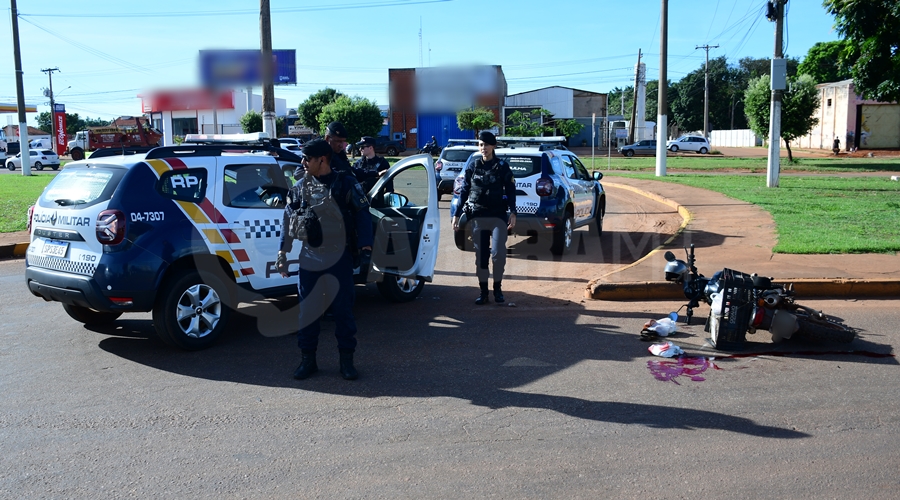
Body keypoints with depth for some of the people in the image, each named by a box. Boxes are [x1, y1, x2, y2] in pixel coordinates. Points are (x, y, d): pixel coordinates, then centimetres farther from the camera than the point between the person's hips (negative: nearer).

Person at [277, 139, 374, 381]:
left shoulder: (345, 183, -4)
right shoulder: (300, 187, 7)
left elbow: (362, 215, -4)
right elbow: (287, 221, 12)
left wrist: (365, 245, -14)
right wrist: (282, 253, 8)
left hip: (339, 258, -3)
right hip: (309, 259, 4)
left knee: (343, 310, 3)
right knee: (307, 311, 8)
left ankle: (347, 360, 15)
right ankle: (307, 359, 20)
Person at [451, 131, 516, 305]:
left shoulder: (502, 166, 3)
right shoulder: (473, 167, 9)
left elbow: (511, 191, 1)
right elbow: (463, 191, 10)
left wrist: (512, 213, -11)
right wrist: (457, 214, 5)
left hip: (498, 216, -2)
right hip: (477, 217, 2)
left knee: (498, 253, -10)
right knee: (480, 255, 4)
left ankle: (497, 287, 10)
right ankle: (483, 291, 13)